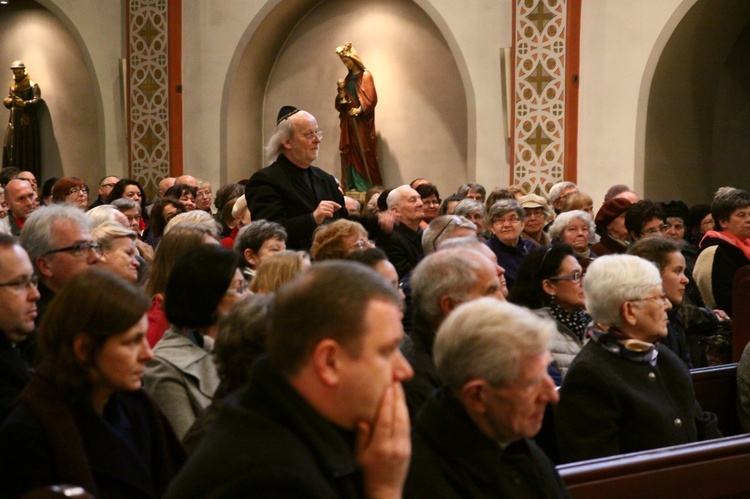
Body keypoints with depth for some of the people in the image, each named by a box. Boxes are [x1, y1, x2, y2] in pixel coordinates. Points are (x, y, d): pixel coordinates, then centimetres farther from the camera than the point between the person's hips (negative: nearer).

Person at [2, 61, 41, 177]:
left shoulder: (32, 85, -7)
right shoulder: (12, 86, 16)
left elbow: (37, 101, -18)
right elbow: (9, 101, 22)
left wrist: (24, 103, -34)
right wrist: (7, 101, -3)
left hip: (27, 122, -7)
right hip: (14, 121, 7)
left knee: (26, 149, -10)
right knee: (9, 147, 2)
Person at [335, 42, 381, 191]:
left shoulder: (365, 75, -4)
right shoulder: (348, 78, 16)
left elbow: (371, 98, -12)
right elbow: (341, 102, 17)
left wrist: (360, 109, -23)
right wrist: (341, 91, -2)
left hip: (362, 120, -7)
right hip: (349, 120, 7)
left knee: (363, 152, -9)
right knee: (350, 152, 2)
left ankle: (367, 186, -8)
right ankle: (353, 185, 2)